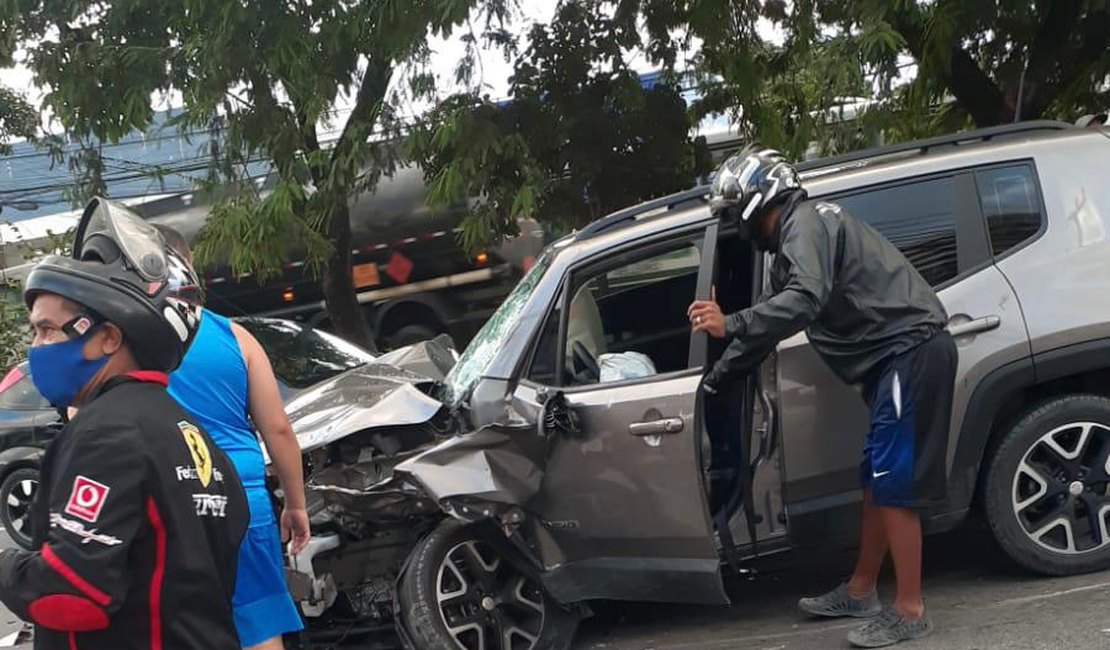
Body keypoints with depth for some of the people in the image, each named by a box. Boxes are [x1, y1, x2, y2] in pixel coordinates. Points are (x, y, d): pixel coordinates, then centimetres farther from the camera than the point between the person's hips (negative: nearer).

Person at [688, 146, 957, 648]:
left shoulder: (804, 222, -11)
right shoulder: (793, 236, 22)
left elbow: (806, 300, -30)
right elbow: (772, 314, 28)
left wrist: (731, 325, -36)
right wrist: (714, 380, 31)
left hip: (911, 349, -11)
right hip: (899, 355, 11)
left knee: (894, 485, -8)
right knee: (878, 479, 16)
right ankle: (860, 592, 26)